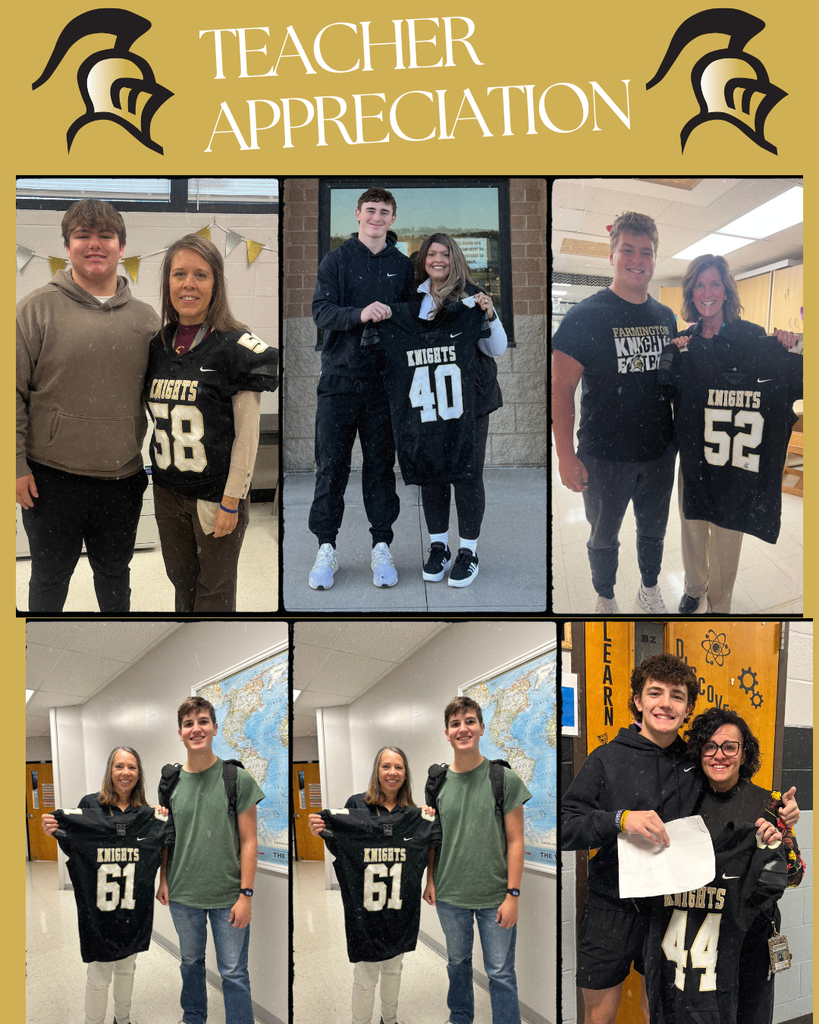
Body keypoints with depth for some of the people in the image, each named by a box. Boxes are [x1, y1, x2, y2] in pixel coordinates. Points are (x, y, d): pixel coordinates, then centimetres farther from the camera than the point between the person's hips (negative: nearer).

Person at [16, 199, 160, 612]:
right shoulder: (38, 307, -5)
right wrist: (17, 465, -9)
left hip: (124, 478, 3)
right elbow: (12, 391, -5)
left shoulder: (144, 317, 5)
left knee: (115, 572, 20)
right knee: (49, 576, 14)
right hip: (51, 479, -2)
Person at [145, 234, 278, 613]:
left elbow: (247, 434, -13)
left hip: (216, 494, -5)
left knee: (214, 589, 9)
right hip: (167, 492, 5)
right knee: (180, 580, 18)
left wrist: (231, 502, -14)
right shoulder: (157, 344, 4)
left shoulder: (236, 345, -13)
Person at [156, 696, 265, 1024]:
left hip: (228, 895, -3)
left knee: (233, 972, 3)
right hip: (183, 894, 4)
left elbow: (248, 841, -8)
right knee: (190, 961, 22)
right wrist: (163, 880, 5)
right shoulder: (170, 781, -1)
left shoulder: (238, 779, -10)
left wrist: (246, 893, -11)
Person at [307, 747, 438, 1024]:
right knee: (366, 975, 2)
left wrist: (431, 824, -6)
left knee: (393, 967, 19)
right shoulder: (357, 804, -8)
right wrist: (321, 832, -23)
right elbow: (341, 851, -5)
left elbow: (421, 859, 7)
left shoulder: (413, 813, 3)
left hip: (401, 906, 4)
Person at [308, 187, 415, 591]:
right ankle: (326, 549, 9)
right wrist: (359, 314, -23)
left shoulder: (402, 265, 12)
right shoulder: (337, 259, 4)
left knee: (381, 464, 5)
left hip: (383, 380, 2)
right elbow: (321, 311, -7)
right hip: (339, 378, -1)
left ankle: (381, 547, 13)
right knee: (331, 466, 1)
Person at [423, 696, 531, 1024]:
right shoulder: (437, 782, 0)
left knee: (500, 972, 4)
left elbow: (515, 841, -8)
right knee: (457, 962, 21)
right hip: (450, 895, 4)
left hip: (495, 895, -3)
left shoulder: (505, 779, -9)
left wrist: (513, 894, -10)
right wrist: (430, 880, 6)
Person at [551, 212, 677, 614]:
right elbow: (561, 388, -15)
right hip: (604, 456, -4)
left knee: (653, 530, 21)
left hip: (660, 453, 5)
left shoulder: (665, 317, 4)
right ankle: (605, 598, 36)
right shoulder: (585, 316, -13)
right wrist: (566, 456, -18)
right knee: (604, 537, 14)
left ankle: (649, 589, 44)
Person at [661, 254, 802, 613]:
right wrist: (673, 355, -18)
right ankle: (694, 589, 42)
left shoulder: (752, 337, -8)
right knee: (692, 526, 18)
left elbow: (793, 386, -7)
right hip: (693, 454, 3)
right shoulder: (685, 341, 2)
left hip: (736, 459, -3)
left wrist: (790, 352, -24)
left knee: (726, 535, 8)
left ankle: (719, 604, 28)